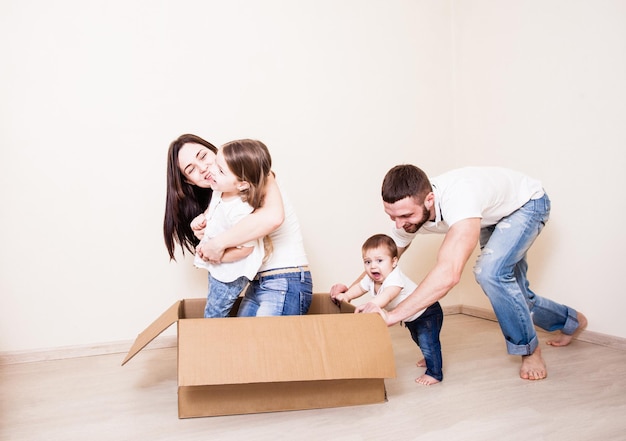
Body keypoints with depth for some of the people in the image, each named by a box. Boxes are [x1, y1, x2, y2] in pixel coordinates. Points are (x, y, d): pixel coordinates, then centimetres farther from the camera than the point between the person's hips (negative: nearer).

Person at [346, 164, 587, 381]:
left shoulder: (458, 197, -48)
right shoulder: (407, 211, -25)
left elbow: (449, 273, -58)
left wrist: (393, 315, -57)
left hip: (527, 203, -7)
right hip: (493, 216, 7)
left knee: (490, 271, -30)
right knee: (511, 293, 13)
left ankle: (530, 350, -6)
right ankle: (572, 321, 45)